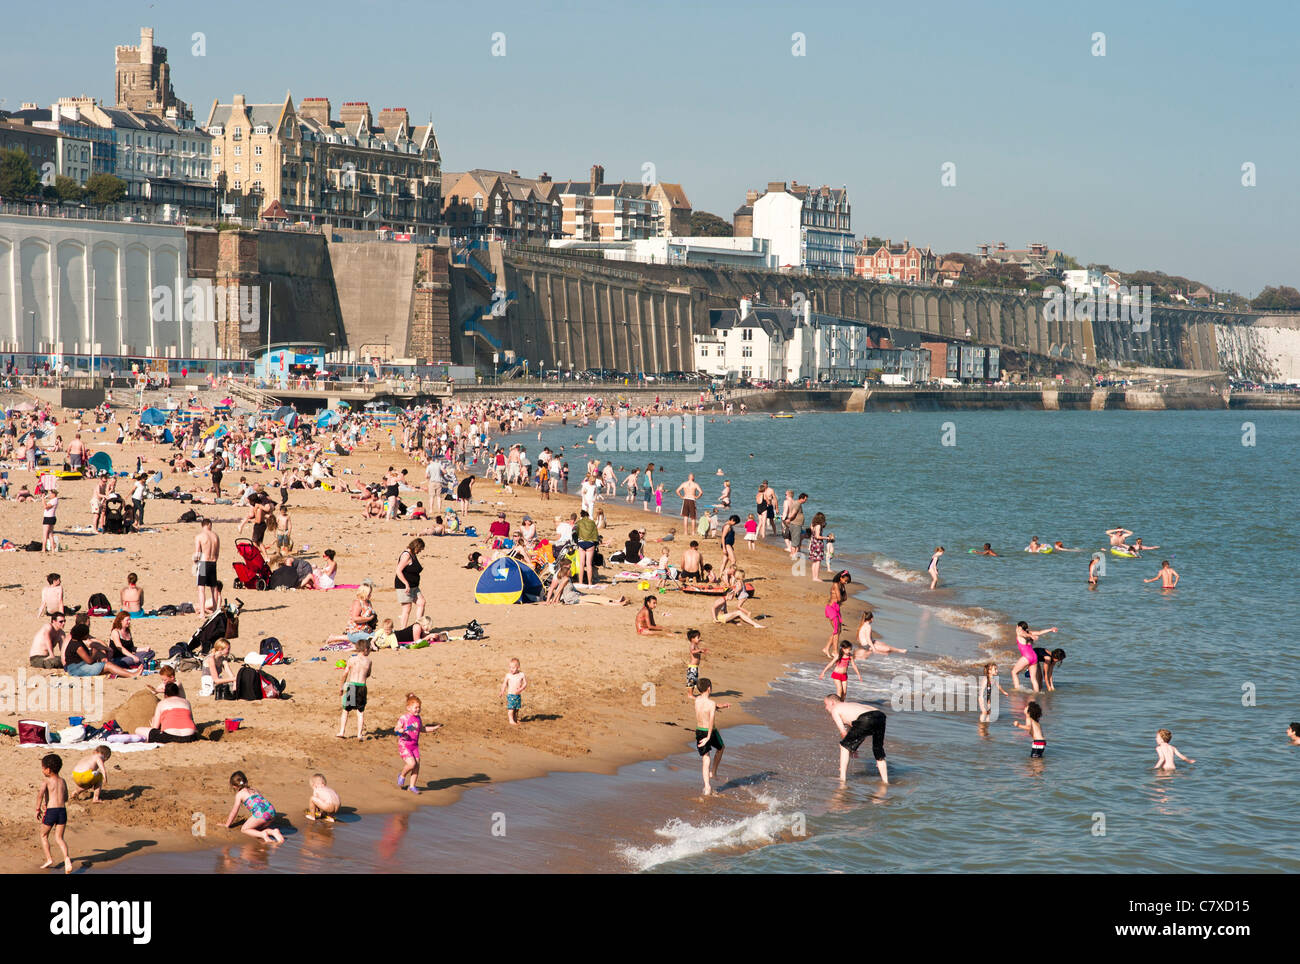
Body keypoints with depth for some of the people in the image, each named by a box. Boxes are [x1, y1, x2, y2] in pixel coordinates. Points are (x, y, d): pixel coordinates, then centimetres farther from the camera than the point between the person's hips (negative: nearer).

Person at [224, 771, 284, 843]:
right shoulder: (253, 790, 30)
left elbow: (234, 812, 16)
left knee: (244, 829, 9)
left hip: (261, 813, -7)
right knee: (257, 828, 27)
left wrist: (227, 825, 28)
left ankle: (262, 834, -15)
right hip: (272, 811, 7)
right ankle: (272, 832, 1)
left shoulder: (239, 794, 11)